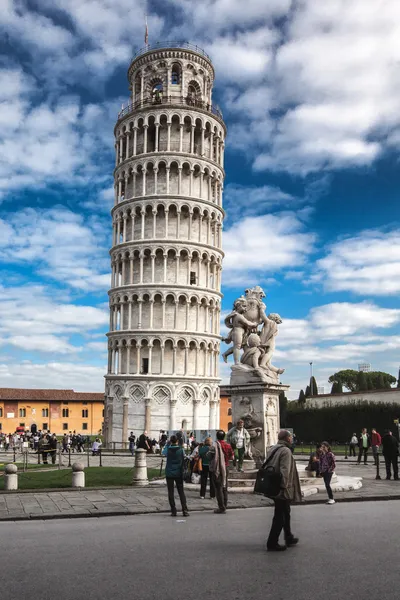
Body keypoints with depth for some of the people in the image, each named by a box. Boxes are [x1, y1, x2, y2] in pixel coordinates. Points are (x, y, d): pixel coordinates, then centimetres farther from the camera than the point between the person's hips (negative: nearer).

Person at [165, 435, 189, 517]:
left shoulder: (168, 449, -7)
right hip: (178, 473, 0)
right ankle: (185, 510, 0)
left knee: (171, 492, 5)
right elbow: (183, 461, -3)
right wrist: (182, 473, 4)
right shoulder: (181, 449, -6)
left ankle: (173, 511, 3)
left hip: (169, 473, 0)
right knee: (181, 492, 7)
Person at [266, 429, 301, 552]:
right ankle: (272, 543, 5)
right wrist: (284, 486, -21)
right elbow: (285, 471, -26)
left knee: (285, 514, 22)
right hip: (282, 491, -10)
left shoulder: (272, 449, 10)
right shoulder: (286, 451, -18)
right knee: (280, 516, 0)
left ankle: (289, 538, 35)